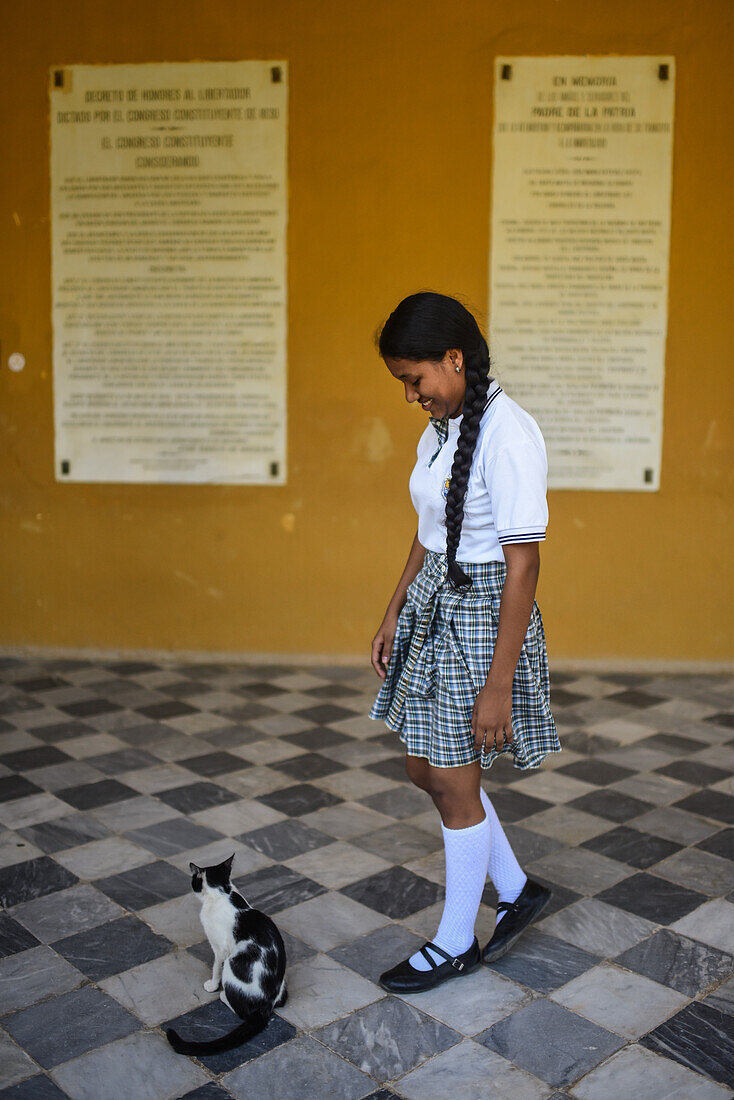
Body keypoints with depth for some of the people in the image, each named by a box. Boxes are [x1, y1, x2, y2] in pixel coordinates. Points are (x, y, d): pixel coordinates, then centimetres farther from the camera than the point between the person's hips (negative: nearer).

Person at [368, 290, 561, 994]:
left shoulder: (509, 435, -21)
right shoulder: (440, 429, 6)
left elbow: (523, 567, -22)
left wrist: (498, 685, -22)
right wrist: (393, 615, 19)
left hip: (484, 614, -9)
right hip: (432, 605, 9)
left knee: (454, 783, 4)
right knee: (424, 767, 17)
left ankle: (456, 943, 27)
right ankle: (516, 890, 37)